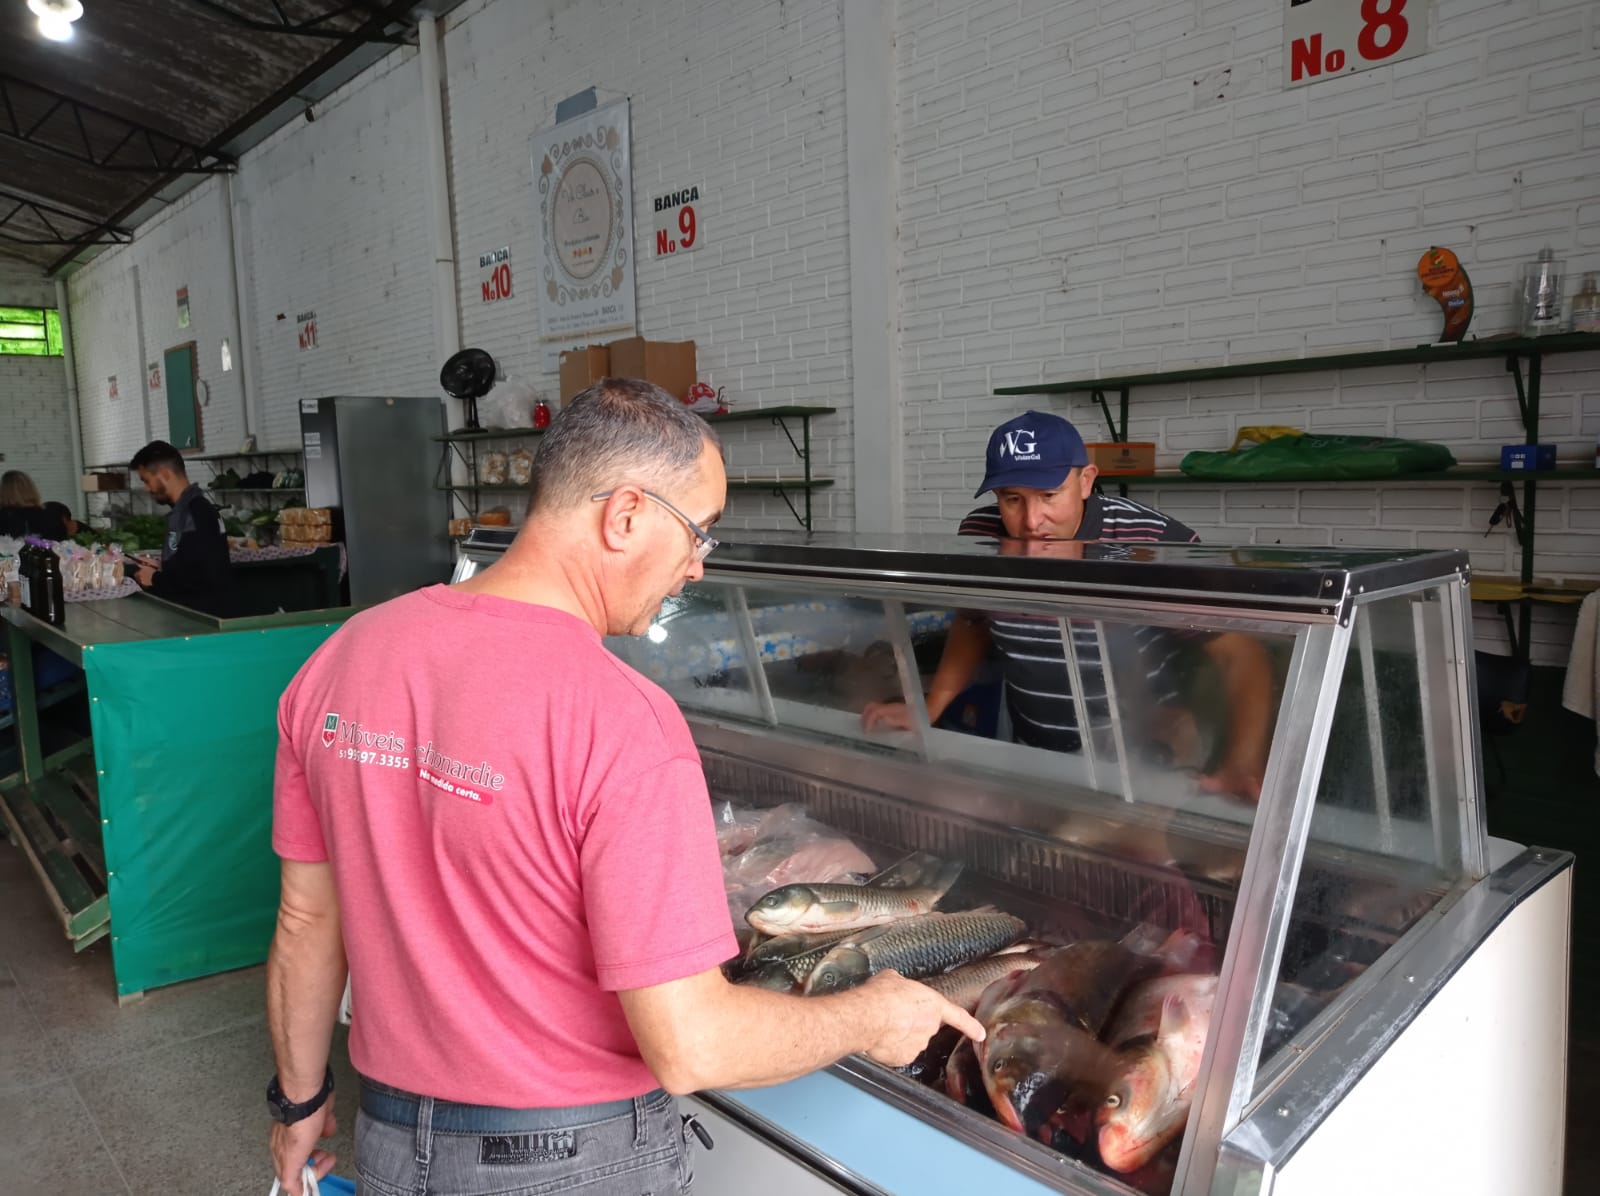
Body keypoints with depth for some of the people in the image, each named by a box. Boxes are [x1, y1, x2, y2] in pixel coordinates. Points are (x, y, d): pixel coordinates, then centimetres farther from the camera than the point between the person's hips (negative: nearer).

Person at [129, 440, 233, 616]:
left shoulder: (196, 512, -18)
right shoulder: (186, 509, 13)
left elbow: (205, 576, -26)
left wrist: (155, 580, -12)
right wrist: (160, 569, 11)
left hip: (204, 615, -9)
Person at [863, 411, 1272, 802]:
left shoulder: (1155, 544, -24)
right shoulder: (977, 536, -11)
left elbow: (1242, 655, -18)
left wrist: (1242, 764, -32)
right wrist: (929, 710, 1)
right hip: (1030, 757, 4)